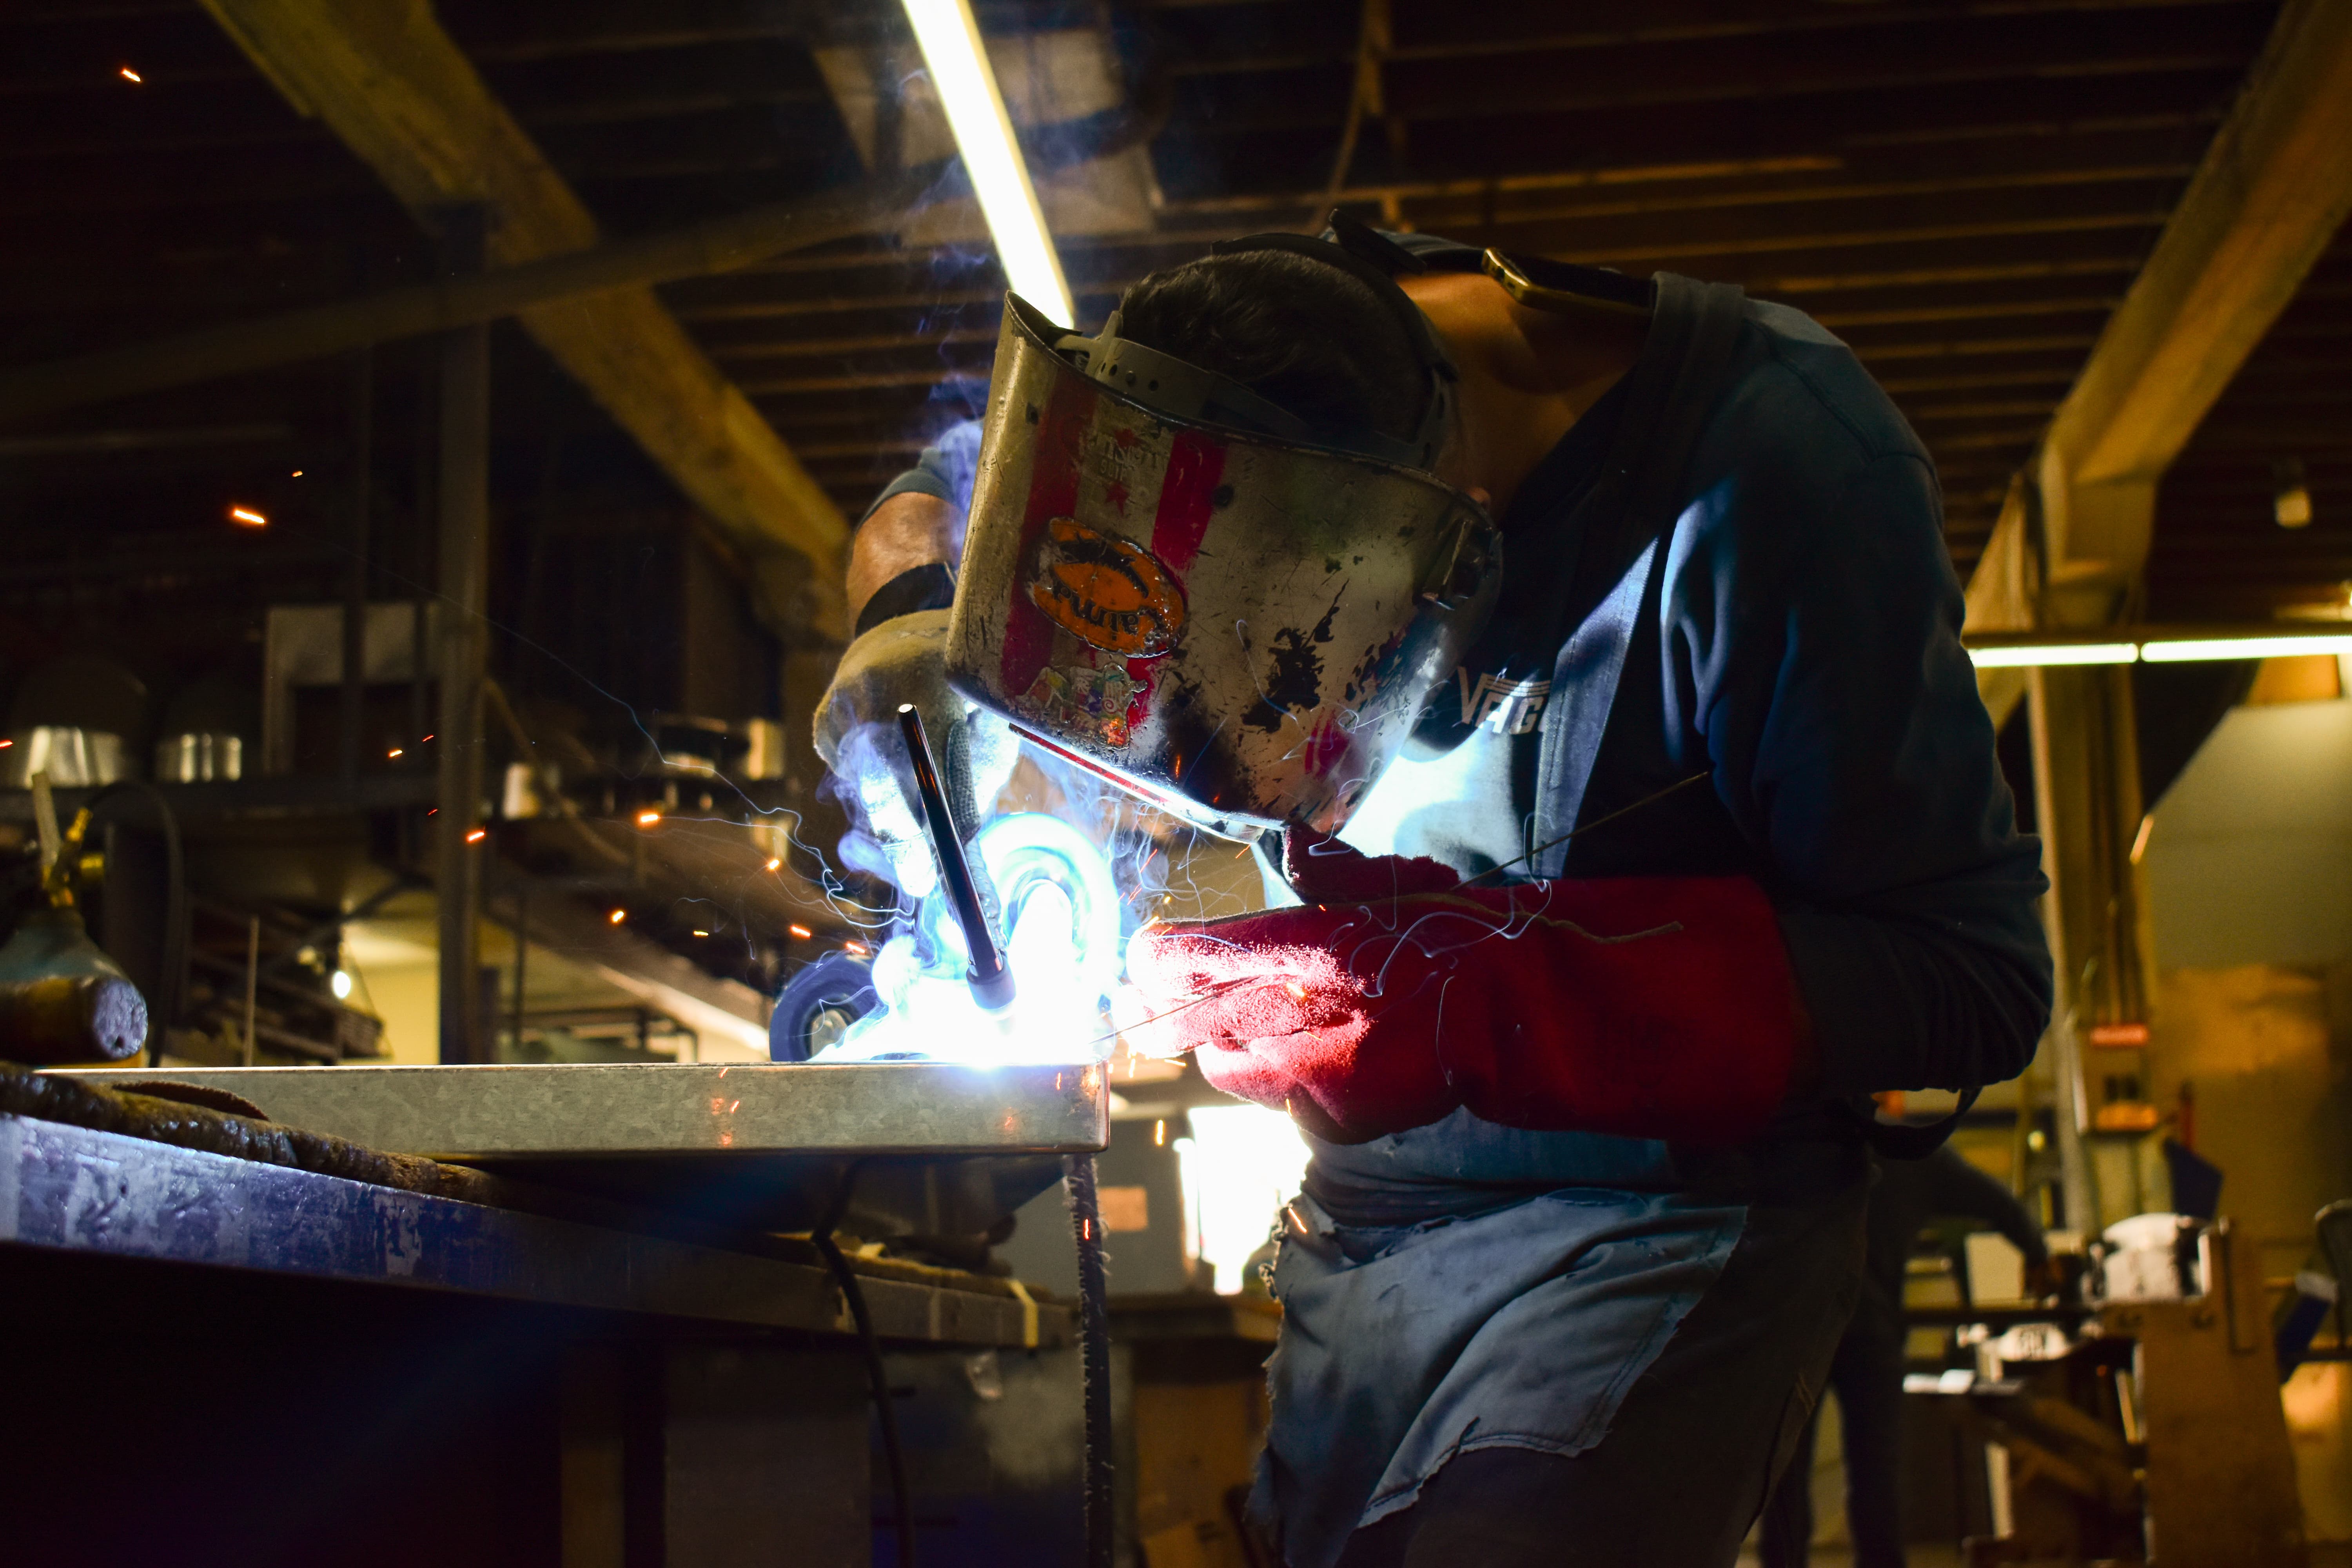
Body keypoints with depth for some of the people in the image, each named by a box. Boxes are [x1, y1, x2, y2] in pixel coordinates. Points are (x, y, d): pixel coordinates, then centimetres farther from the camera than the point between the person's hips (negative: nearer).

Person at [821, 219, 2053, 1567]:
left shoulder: (1769, 458, -23)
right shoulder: (1271, 365, -7)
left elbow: (1976, 976, -22)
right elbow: (941, 494, 13)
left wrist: (1492, 996, -31)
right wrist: (913, 620, -12)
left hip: (1657, 1210, -5)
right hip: (1364, 1209, 6)